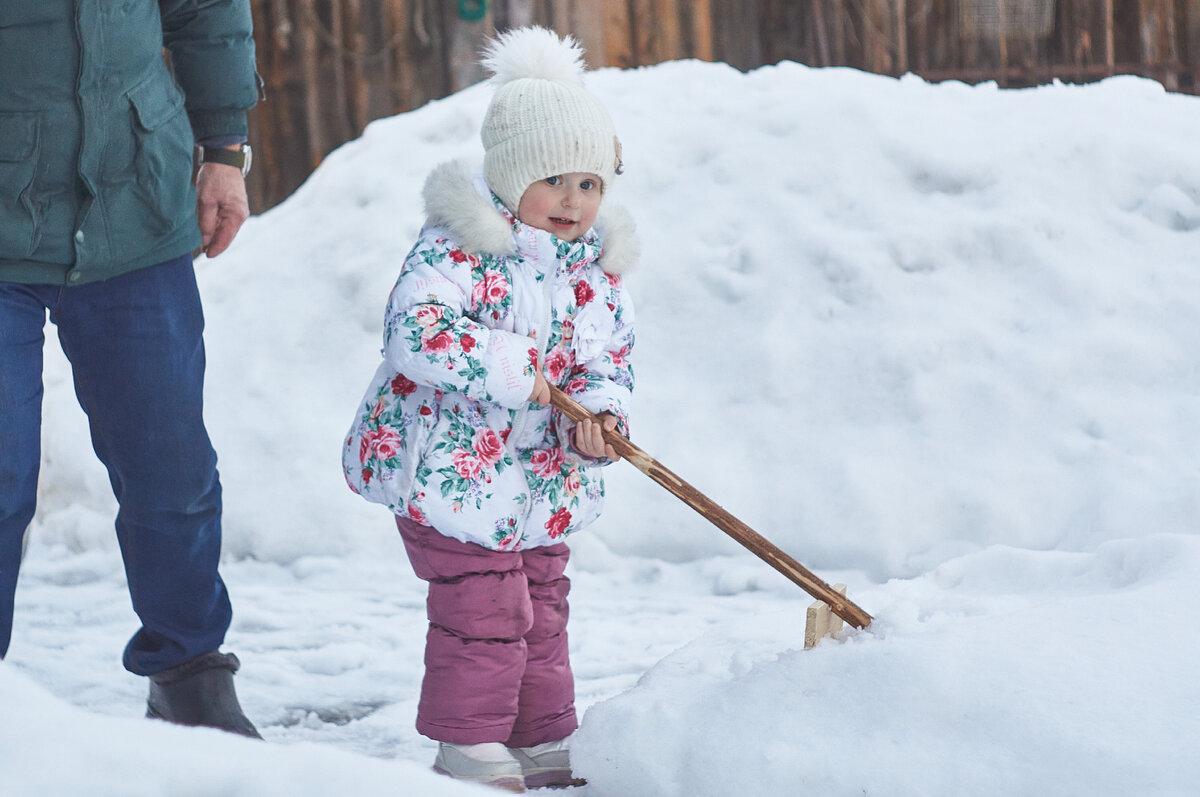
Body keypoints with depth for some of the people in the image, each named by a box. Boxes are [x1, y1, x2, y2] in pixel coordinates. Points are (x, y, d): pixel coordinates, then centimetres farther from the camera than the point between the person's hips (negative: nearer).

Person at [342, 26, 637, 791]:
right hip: (450, 467, -7)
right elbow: (414, 330, -31)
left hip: (542, 476, 7)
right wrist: (511, 372, -32)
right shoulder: (459, 248, -19)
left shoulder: (599, 266, 3)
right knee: (484, 613, -8)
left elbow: (613, 356, 6)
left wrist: (600, 410, -16)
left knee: (543, 612, 15)